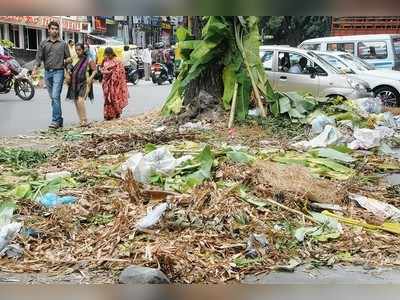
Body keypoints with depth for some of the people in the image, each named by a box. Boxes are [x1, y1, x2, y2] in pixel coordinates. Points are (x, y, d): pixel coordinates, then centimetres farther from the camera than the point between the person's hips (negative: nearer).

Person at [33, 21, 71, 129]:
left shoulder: (63, 44, 7)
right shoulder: (44, 43, 11)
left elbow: (69, 58, 11)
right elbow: (39, 57, 6)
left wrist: (66, 60, -13)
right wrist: (35, 69, -10)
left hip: (58, 72, -4)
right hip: (47, 72, 4)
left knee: (55, 96, -15)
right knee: (53, 97, 8)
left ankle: (55, 121, -16)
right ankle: (59, 120, 17)